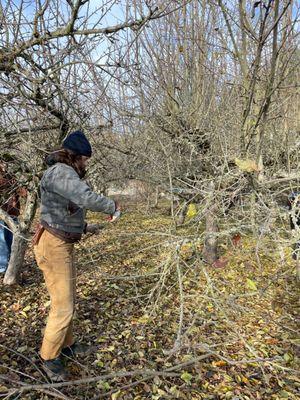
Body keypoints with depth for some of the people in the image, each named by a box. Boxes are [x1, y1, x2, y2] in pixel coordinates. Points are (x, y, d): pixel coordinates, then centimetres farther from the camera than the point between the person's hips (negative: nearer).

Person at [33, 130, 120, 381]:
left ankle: (66, 344, 39)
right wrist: (113, 207, -17)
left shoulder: (66, 174, 12)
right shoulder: (60, 172, -20)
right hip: (53, 246, -10)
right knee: (63, 306, -1)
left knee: (69, 299, 20)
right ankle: (49, 357, 21)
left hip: (65, 244, 10)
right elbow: (88, 198, -34)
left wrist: (84, 227, 20)